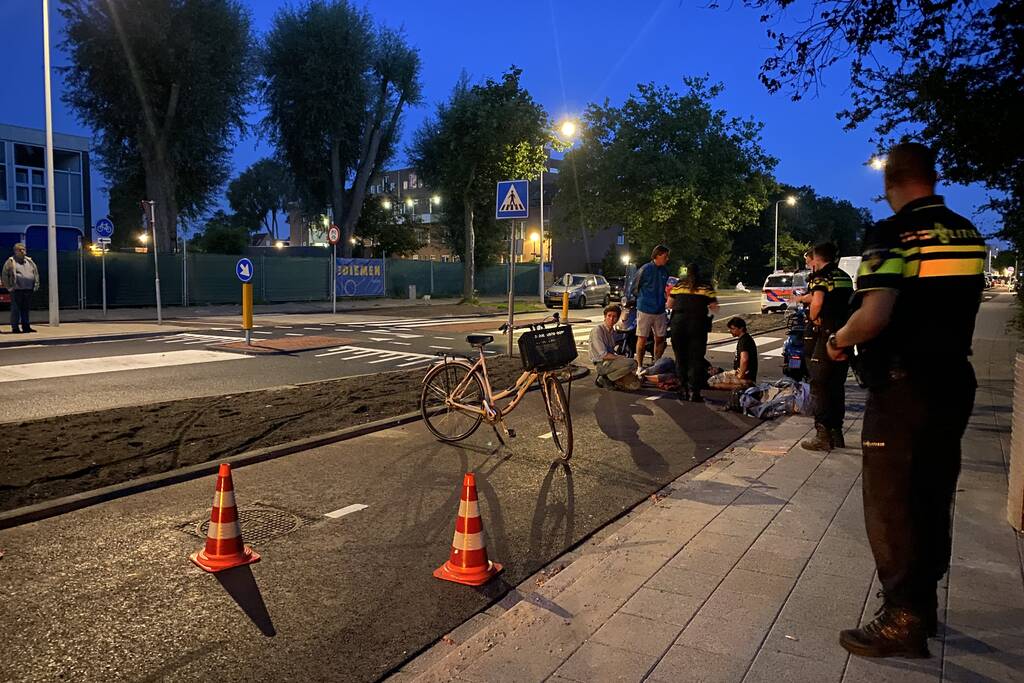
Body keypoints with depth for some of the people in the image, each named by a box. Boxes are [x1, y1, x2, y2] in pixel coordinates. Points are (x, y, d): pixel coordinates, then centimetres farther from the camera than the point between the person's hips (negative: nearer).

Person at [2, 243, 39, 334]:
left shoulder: (30, 261, 16)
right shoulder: (11, 262, 0)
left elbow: (36, 273, 22)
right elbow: (4, 275, 0)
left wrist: (36, 285, 13)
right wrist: (9, 287, -4)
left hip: (28, 290, 5)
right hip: (17, 290, -5)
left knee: (26, 309, 9)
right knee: (16, 309, -3)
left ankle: (26, 326, 15)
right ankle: (15, 327, 1)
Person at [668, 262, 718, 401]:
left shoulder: (679, 284, 11)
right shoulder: (706, 285, 7)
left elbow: (669, 304, 12)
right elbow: (714, 307, 5)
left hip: (678, 323, 2)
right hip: (698, 323, -1)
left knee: (680, 358, 10)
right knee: (696, 358, 3)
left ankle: (683, 390, 12)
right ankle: (693, 392, -3)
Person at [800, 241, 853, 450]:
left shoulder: (821, 276, -9)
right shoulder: (845, 277, 15)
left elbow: (817, 301, -27)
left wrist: (812, 318, -9)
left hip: (826, 335, -8)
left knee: (819, 386, -1)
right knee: (837, 386, 15)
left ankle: (823, 435, -1)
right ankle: (837, 433, 21)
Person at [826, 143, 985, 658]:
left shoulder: (893, 234, -16)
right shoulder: (968, 234, 8)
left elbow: (873, 317, -28)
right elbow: (962, 303, 18)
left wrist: (838, 340, -9)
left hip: (903, 388, -8)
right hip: (953, 382, 8)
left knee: (891, 505, 3)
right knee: (933, 499, 17)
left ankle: (904, 621, 11)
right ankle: (923, 605, 31)